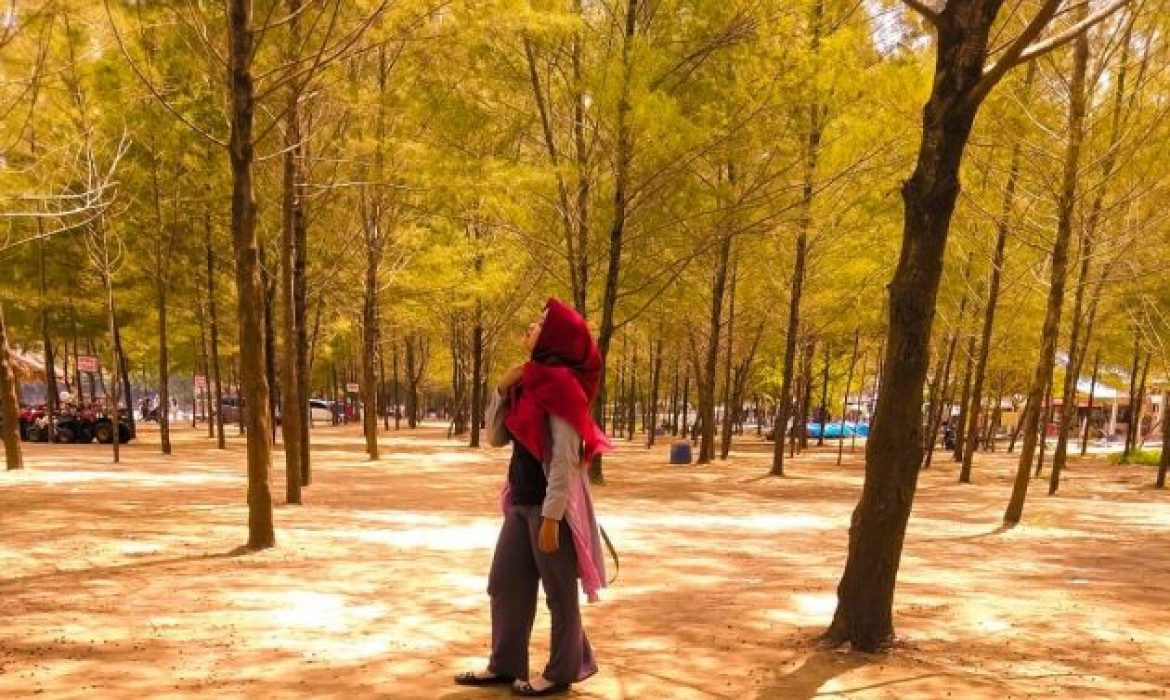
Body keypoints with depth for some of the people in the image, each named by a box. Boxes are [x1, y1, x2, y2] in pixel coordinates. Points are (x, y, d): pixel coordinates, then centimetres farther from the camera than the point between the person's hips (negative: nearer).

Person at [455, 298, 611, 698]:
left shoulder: (560, 385, -16)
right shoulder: (528, 382, 10)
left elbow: (564, 460, -19)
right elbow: (496, 439, 13)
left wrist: (551, 518, -20)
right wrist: (502, 390, 0)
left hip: (551, 505, -9)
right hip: (521, 501, 9)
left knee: (559, 592, 6)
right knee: (504, 585, 14)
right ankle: (505, 665, 28)